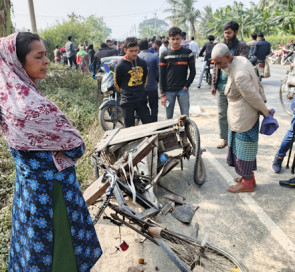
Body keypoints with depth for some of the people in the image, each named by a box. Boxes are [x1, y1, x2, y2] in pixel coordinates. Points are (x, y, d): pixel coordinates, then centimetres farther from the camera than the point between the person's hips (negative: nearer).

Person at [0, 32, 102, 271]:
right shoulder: (31, 105, -30)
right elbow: (74, 144, -20)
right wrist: (77, 145, -1)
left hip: (28, 181, 8)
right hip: (51, 187, -8)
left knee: (35, 236, 27)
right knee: (59, 237, 15)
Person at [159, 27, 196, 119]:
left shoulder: (188, 53, 2)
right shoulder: (164, 55, 4)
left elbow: (193, 71, 4)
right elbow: (162, 76, 2)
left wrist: (186, 86, -8)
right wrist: (162, 94, -3)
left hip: (183, 91, 0)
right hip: (168, 91, 1)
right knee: (169, 118, 7)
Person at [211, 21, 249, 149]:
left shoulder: (242, 47, -2)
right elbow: (215, 67, 12)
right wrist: (213, 85, 8)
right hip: (221, 86, 4)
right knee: (222, 114, 8)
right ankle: (224, 138, 18)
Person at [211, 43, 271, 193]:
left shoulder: (239, 75, -30)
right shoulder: (241, 59, 2)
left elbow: (254, 97, -22)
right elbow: (258, 83, 9)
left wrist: (265, 112, -6)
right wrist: (264, 103, 11)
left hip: (243, 120, -10)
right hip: (240, 117, 10)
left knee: (243, 149, 5)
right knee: (244, 147, 20)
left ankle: (247, 183, 23)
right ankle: (249, 176, 37)